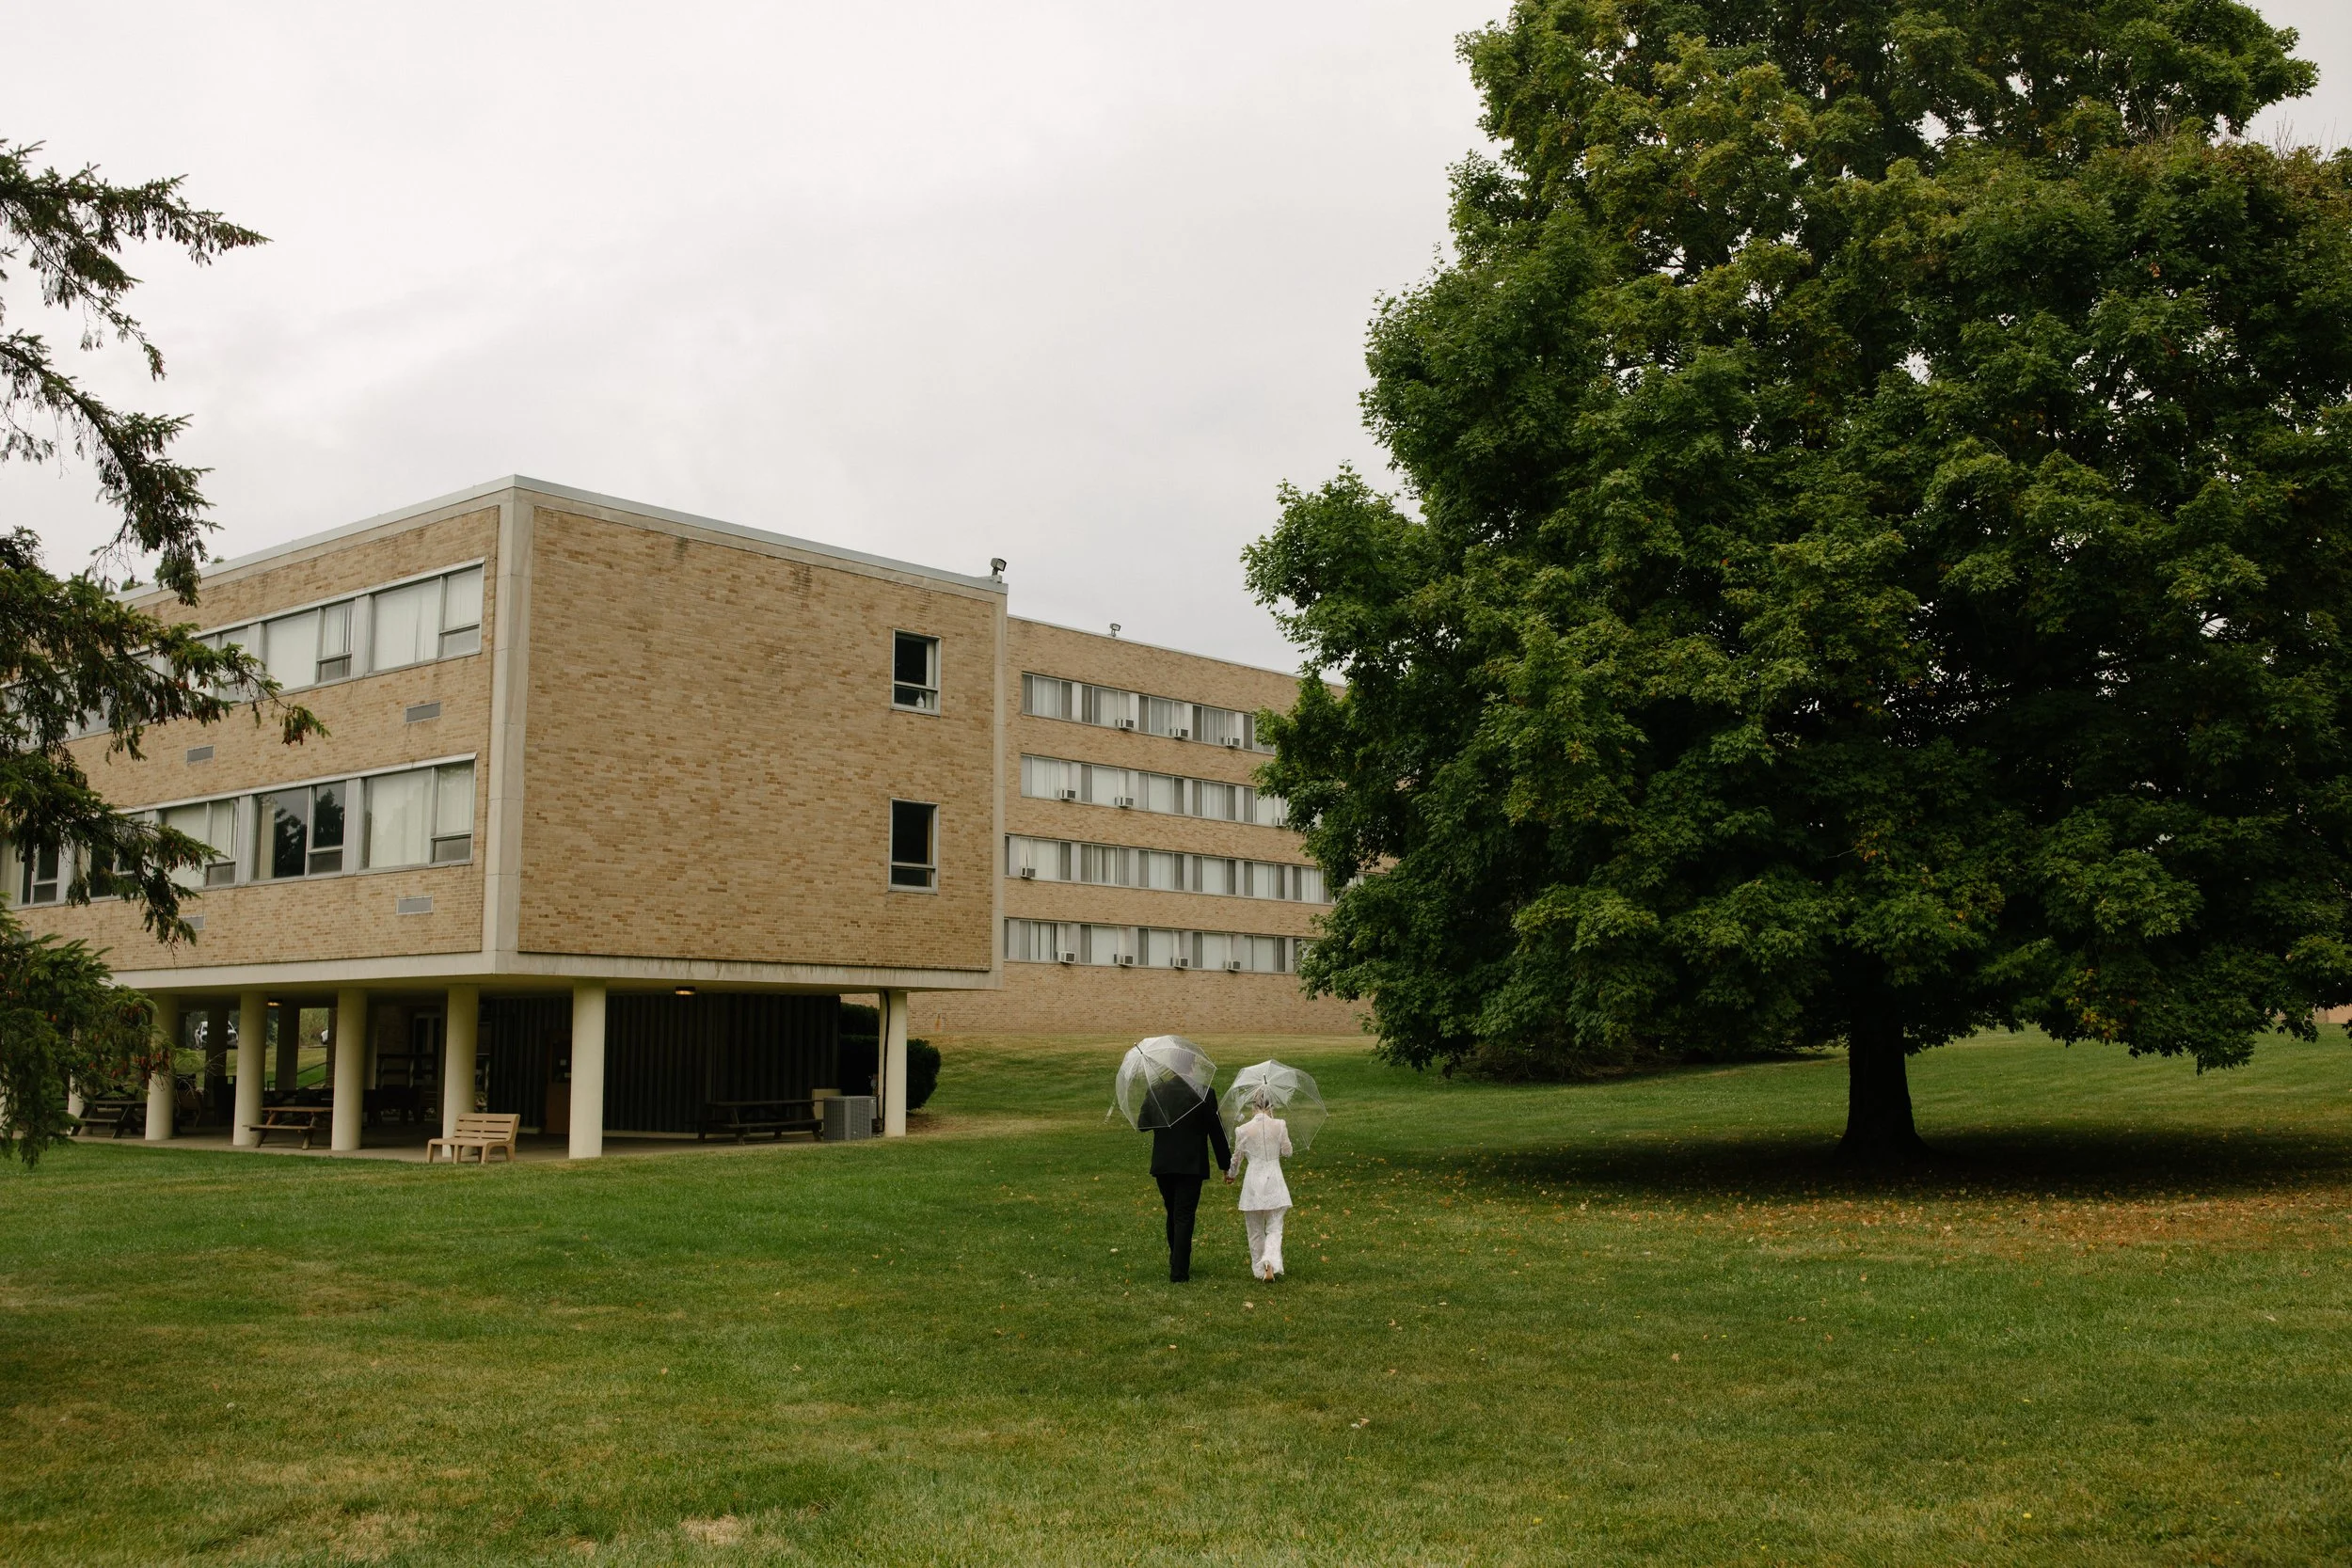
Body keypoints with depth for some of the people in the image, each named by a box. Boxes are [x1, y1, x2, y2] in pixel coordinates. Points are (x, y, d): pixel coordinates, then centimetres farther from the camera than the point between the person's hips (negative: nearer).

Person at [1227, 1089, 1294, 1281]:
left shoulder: (1243, 1130, -4)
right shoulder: (1279, 1125, -7)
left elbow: (1236, 1158, 6)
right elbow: (1287, 1151, 3)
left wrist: (1230, 1174, 26)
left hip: (1253, 1183, 1)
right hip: (1274, 1181, -1)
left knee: (1256, 1231, 15)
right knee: (1274, 1229, 4)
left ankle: (1259, 1269, 22)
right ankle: (1271, 1263, -20)